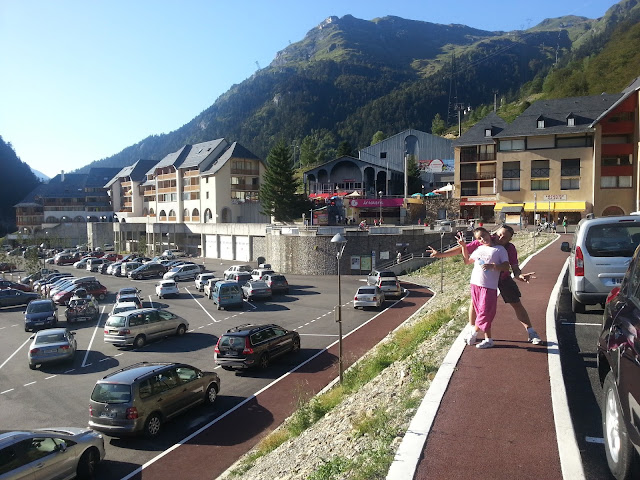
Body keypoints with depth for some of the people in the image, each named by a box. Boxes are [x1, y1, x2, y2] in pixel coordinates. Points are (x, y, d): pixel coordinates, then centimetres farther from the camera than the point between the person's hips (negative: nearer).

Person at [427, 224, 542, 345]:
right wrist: (441, 254, -30)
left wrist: (520, 276, -51)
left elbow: (515, 268, -27)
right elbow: (461, 249, -24)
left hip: (504, 278, 0)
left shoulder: (510, 249, -26)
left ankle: (531, 333, 15)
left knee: (517, 304, 1)